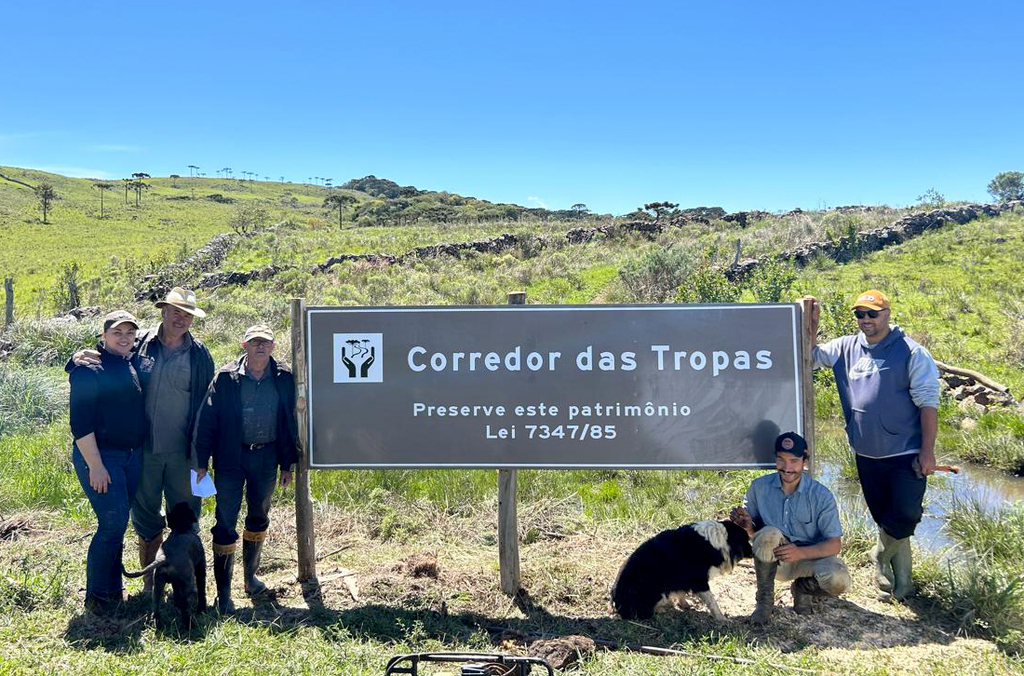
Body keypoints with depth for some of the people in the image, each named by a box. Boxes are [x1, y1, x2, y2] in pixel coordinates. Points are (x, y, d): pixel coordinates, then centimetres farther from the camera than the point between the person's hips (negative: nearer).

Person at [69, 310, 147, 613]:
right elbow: (80, 422, -15)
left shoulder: (134, 364, 10)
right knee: (113, 523, -10)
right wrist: (95, 466, -18)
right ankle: (96, 596, 4)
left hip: (132, 456, 7)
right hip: (99, 455, -7)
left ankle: (113, 590, 24)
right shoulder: (89, 368, -11)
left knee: (117, 523, 13)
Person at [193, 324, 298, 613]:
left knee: (259, 518, 16)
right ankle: (223, 593, 8)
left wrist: (287, 463, 6)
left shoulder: (283, 379, 1)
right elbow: (208, 420, -4)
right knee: (225, 522, -1)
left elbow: (289, 422, 7)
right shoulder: (226, 378, -6)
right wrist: (202, 462, -7)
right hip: (231, 458, -3)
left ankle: (250, 576, 35)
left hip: (266, 457, 3)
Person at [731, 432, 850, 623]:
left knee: (839, 580, -32)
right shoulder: (759, 487, -9)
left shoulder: (821, 496, -14)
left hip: (811, 557, 0)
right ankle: (765, 600, -12)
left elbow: (835, 544, -15)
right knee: (768, 534, -34)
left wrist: (801, 553, -33)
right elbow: (754, 531, -1)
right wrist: (747, 526, -26)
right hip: (774, 560, 0)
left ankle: (802, 588, 7)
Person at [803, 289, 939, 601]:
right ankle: (901, 579, 30)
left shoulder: (912, 353, -10)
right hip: (867, 455, 4)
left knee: (905, 516, -9)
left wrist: (928, 451, -14)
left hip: (906, 454, -4)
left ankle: (881, 556, 21)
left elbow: (928, 404, -11)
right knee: (885, 518, 13)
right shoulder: (846, 348, 4)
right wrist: (811, 323, -7)